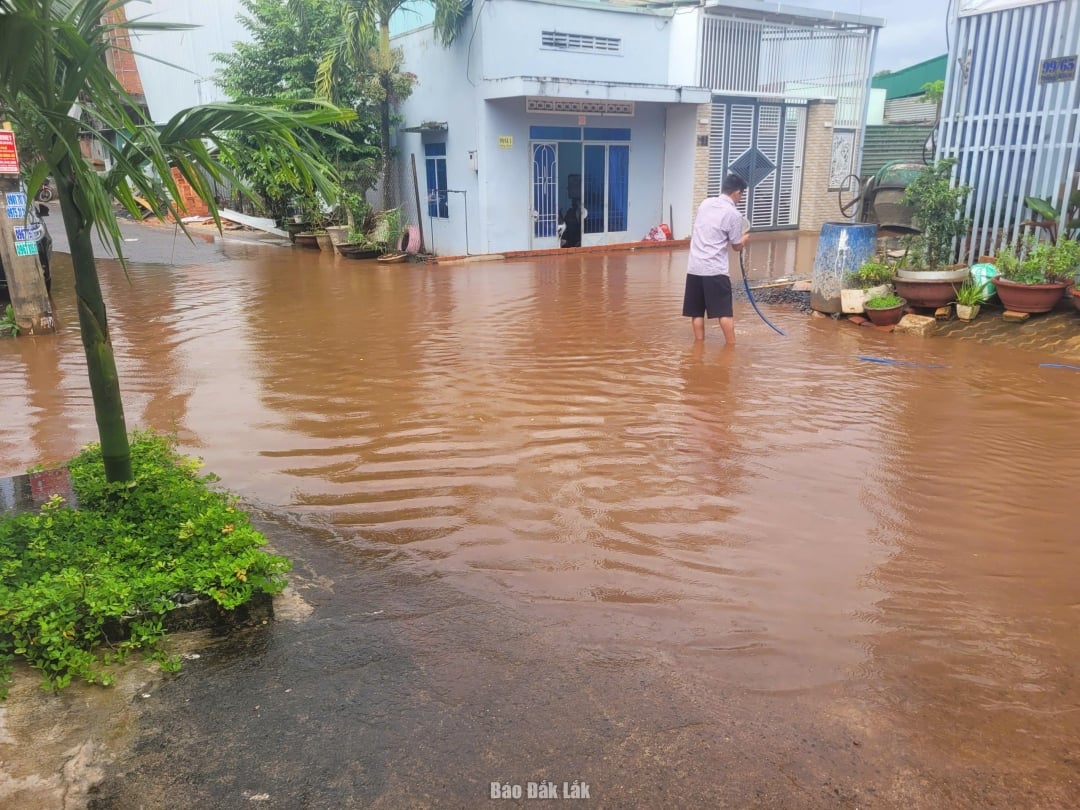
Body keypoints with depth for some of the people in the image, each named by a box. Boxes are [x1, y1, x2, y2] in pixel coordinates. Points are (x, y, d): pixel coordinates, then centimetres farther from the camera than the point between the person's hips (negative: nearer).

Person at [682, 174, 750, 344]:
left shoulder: (705, 203, 9)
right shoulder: (734, 214, -8)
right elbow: (736, 246, 1)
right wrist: (744, 239, 24)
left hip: (694, 267, 6)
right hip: (716, 270, -5)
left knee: (696, 312, 10)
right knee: (725, 312, 0)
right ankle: (731, 346, 2)